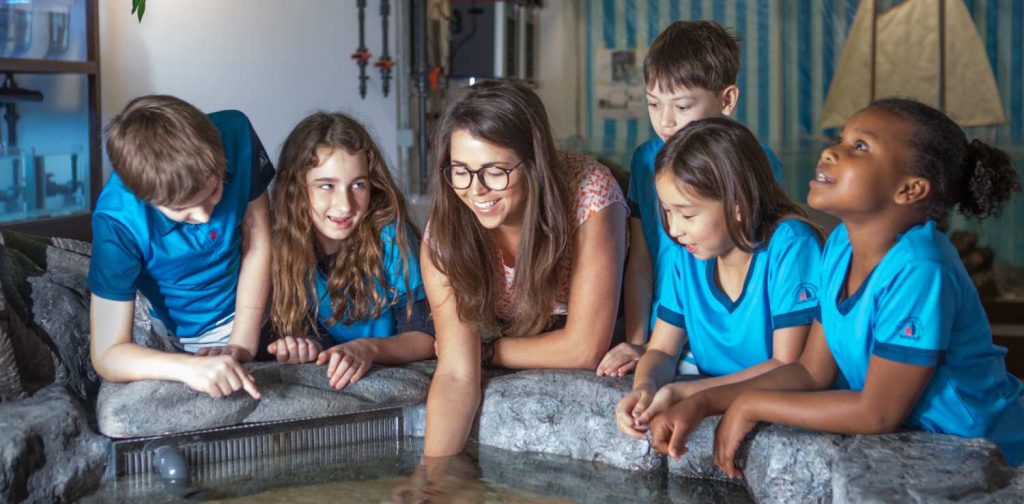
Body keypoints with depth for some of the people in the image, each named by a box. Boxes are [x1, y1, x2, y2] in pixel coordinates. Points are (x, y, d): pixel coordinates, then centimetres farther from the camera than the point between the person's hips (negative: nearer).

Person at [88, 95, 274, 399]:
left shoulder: (236, 134, -25)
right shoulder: (117, 221, -31)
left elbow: (258, 242, -11)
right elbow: (107, 354, -29)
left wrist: (242, 346, -19)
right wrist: (190, 366, -47)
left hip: (250, 305, 3)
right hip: (179, 339, -3)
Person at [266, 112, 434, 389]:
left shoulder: (391, 237, -13)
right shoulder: (282, 242, -7)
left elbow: (426, 336, -12)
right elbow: (286, 324, 3)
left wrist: (369, 348, -29)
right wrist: (295, 348, -19)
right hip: (315, 380, 3)